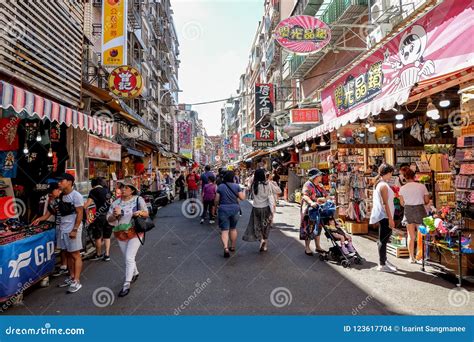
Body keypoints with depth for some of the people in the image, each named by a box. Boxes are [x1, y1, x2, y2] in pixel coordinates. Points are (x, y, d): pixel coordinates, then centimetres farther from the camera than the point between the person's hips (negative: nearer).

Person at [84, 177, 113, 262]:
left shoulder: (94, 191, -3)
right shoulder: (107, 190, 13)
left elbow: (86, 205, -13)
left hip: (100, 216, -5)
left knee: (98, 237, 12)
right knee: (107, 236, 16)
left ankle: (98, 254, 24)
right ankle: (107, 254, 15)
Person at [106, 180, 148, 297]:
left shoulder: (138, 199, -7)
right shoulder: (116, 202, 2)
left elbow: (146, 213, -4)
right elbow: (109, 219, 1)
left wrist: (140, 213, -27)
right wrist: (114, 215, -21)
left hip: (135, 233, -4)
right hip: (120, 234, 5)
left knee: (129, 258, -9)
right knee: (128, 258, 18)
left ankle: (126, 285, -1)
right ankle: (135, 273, 44)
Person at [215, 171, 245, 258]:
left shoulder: (220, 187, -5)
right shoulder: (236, 186, -4)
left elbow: (216, 200, -3)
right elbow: (242, 198, -2)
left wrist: (216, 205, 18)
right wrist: (243, 193, 19)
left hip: (223, 209, -2)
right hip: (235, 209, 2)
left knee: (224, 230, -1)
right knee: (233, 228, 18)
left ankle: (226, 248, -18)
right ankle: (233, 246, 30)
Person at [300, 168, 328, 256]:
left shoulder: (320, 185, 13)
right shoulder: (308, 185, -12)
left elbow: (325, 195, 12)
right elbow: (305, 196, -27)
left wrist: (324, 199, -11)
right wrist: (311, 203, -44)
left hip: (318, 210, 8)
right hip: (309, 210, -8)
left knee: (318, 228, 15)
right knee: (309, 229, 0)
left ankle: (318, 247, 26)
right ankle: (307, 248, 12)